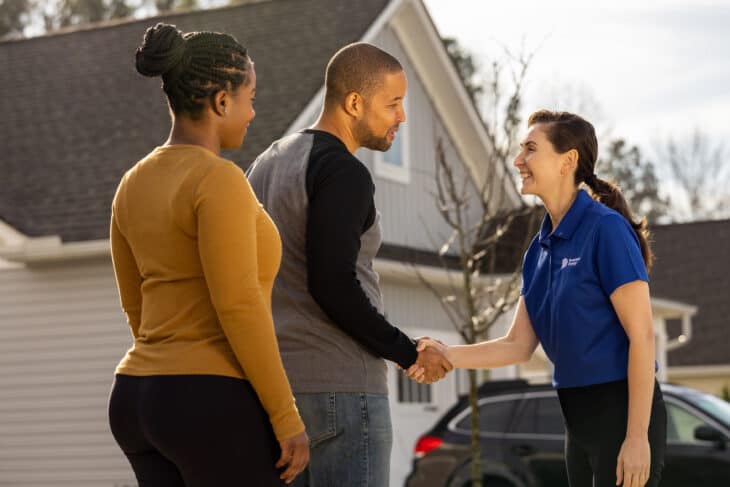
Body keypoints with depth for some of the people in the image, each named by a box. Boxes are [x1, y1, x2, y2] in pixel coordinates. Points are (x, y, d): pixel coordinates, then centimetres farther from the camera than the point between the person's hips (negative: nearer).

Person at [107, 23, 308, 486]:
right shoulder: (220, 182, -16)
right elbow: (239, 308, -20)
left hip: (146, 404, 9)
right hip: (215, 412, -9)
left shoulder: (135, 187, 11)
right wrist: (287, 416, -14)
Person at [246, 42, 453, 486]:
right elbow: (334, 285, -21)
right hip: (340, 384, -9)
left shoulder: (268, 164, 17)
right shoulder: (343, 173, -12)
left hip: (274, 380, 9)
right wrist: (408, 353, -11)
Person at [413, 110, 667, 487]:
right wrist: (449, 355, -7)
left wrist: (637, 436, -20)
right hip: (578, 415, 8)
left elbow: (641, 336, -16)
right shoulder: (541, 248, 10)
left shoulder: (606, 229, -13)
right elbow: (519, 345, 9)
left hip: (623, 412, -8)